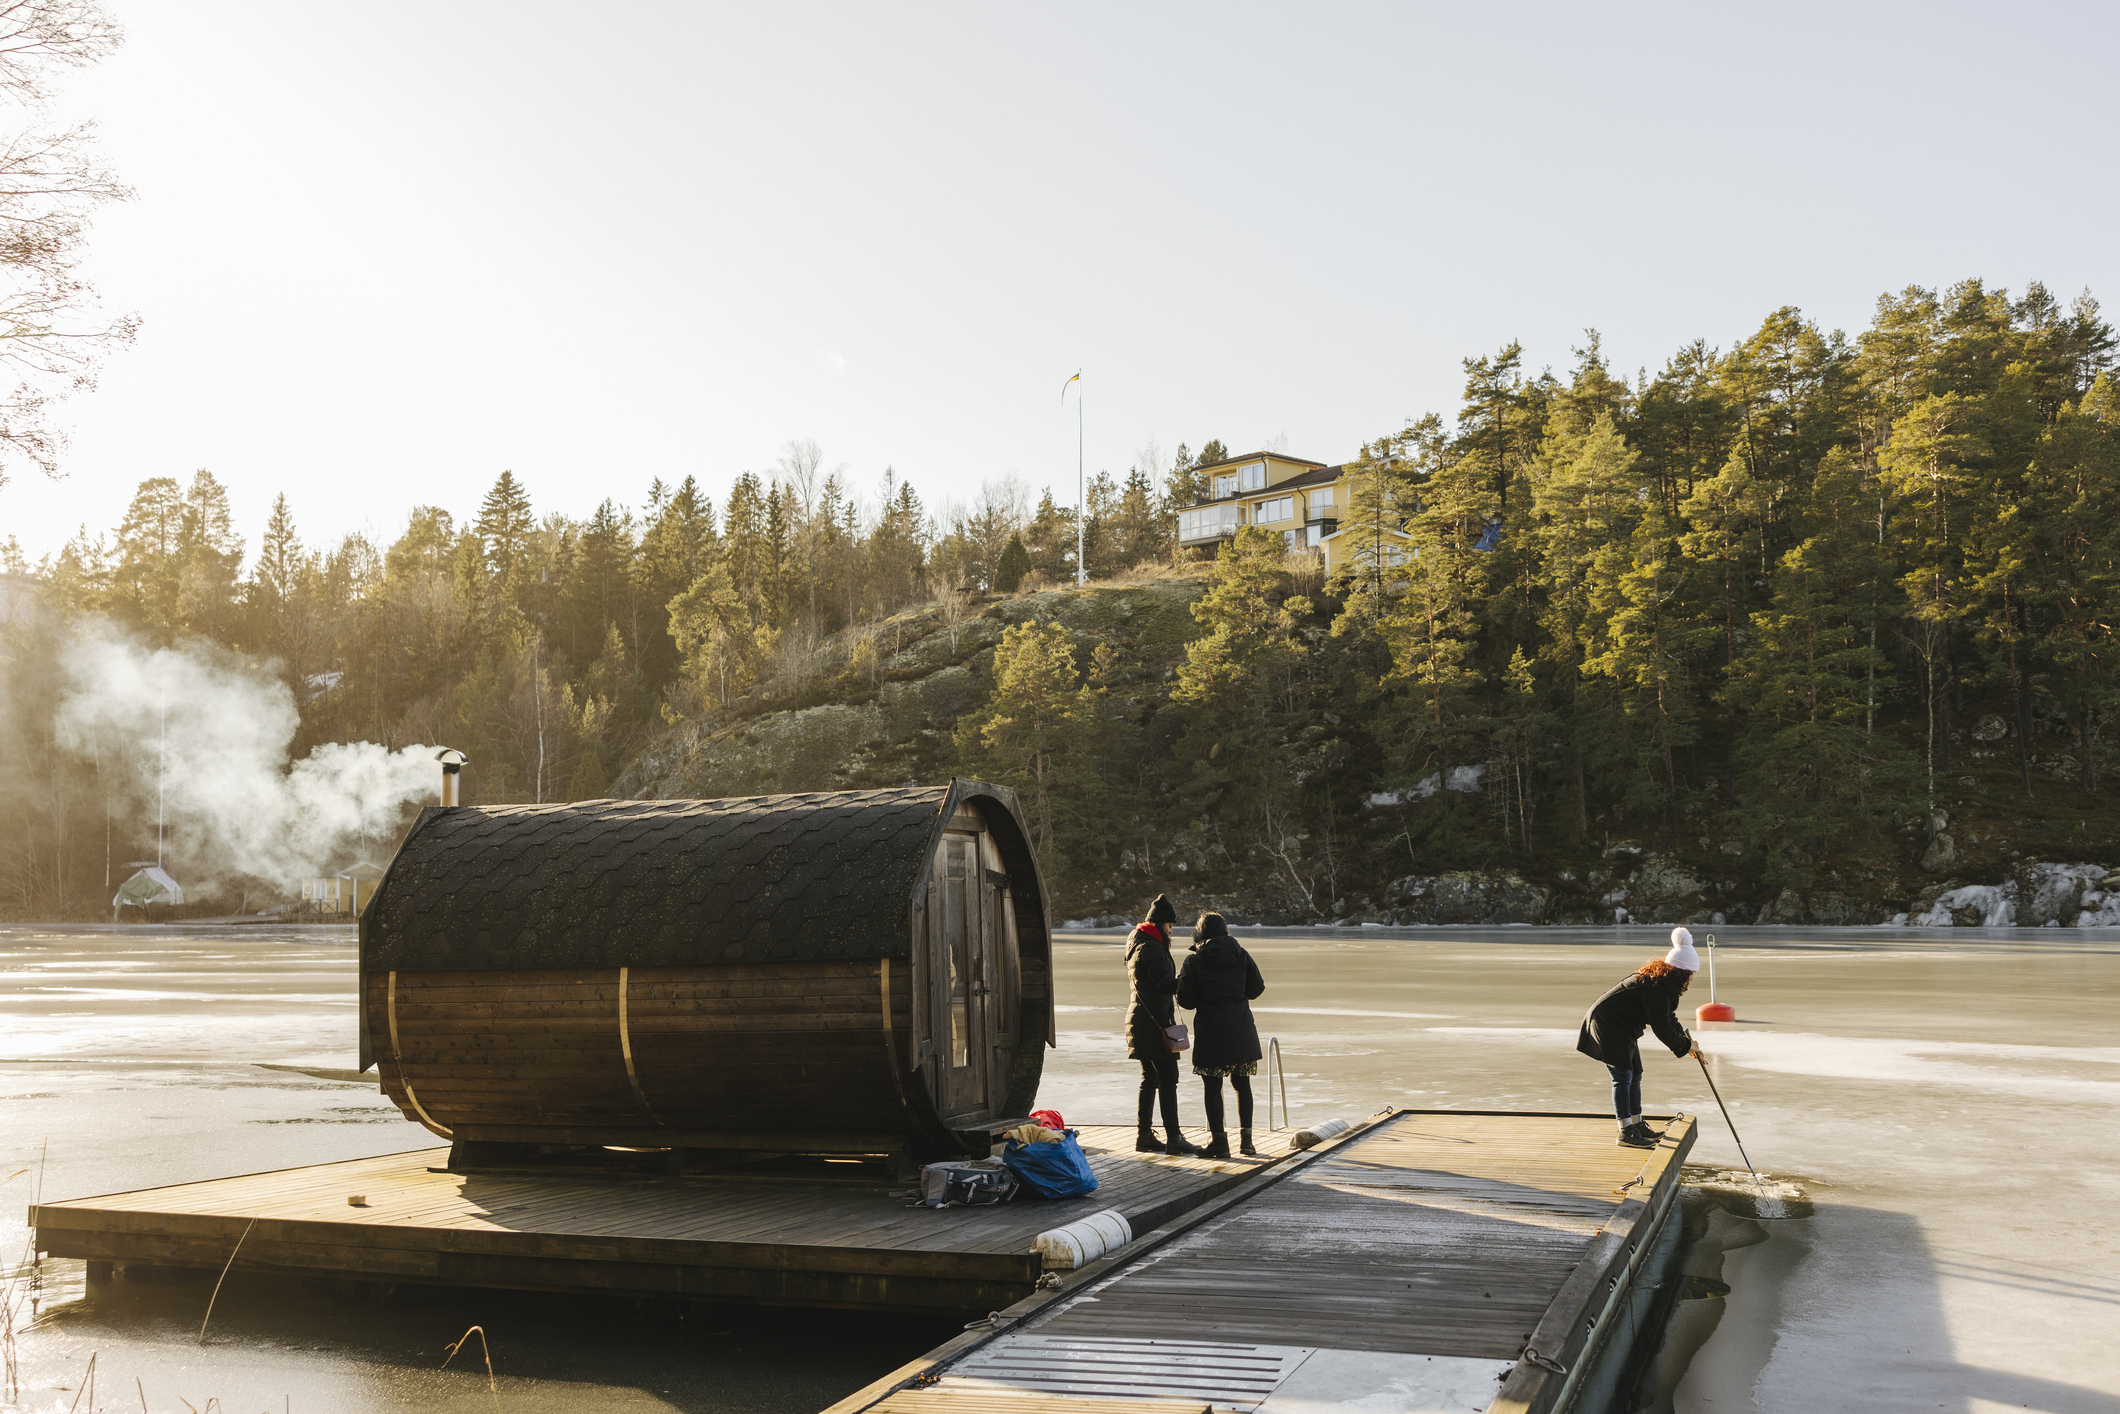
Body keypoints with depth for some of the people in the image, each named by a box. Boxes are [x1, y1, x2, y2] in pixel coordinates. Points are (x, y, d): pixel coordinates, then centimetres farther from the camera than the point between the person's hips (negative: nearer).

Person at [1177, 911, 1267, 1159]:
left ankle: (1218, 1141, 4)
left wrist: (1181, 980, 12)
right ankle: (1246, 1138, 13)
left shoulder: (1194, 961, -8)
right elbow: (1256, 989, 4)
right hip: (1241, 1029, 3)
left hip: (1210, 1029, -3)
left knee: (1213, 1086, 4)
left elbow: (1186, 1001, -7)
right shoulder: (1241, 955, 0)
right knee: (1241, 1083, 14)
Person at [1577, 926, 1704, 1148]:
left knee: (1634, 1074, 16)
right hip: (1606, 1024, -11)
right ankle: (1626, 1131, -11)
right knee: (1623, 1076, -13)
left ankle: (1637, 1124, 27)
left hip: (1622, 1029, 11)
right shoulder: (1655, 988, -26)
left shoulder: (1661, 982, 7)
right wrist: (1685, 1046, -10)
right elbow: (1661, 1028, -23)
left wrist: (1683, 1037, 6)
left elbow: (1667, 1016, 17)